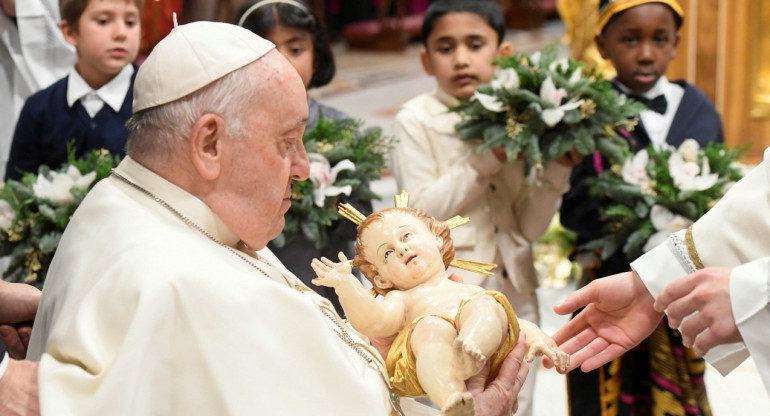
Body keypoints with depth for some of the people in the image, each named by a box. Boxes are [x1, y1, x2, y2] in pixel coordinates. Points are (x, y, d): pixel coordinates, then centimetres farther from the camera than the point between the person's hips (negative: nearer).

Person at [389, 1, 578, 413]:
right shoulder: (417, 119, -4)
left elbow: (529, 227, 3)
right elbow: (421, 210, -13)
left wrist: (557, 168, -10)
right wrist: (488, 158, -18)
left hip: (515, 296, 4)